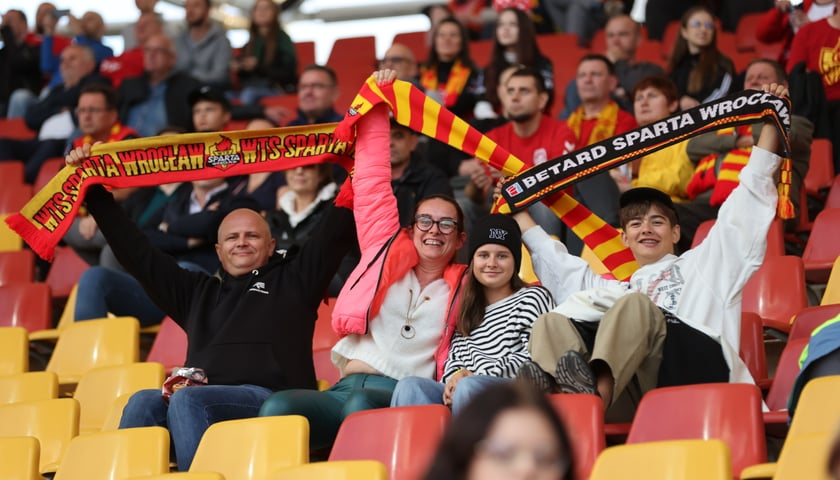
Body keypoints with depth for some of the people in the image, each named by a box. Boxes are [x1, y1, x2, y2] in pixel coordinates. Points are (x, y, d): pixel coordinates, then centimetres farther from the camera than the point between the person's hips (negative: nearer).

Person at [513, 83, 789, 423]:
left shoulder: (703, 264, 34)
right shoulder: (615, 290, 42)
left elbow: (745, 206, 31)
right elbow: (557, 262, 48)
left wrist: (770, 123, 30)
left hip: (698, 364, -4)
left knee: (633, 304, -31)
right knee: (551, 322, -19)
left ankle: (597, 391, -59)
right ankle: (552, 389, -55)